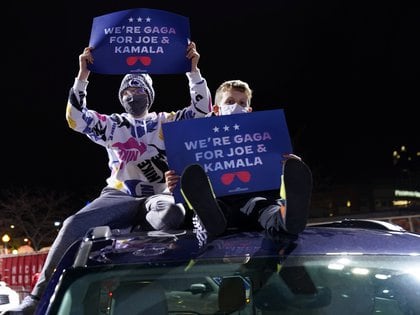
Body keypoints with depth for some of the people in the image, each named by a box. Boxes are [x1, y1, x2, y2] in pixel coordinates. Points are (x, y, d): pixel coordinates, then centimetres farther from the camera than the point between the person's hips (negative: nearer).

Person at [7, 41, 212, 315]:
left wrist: (194, 70, 0)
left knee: (172, 214, -42)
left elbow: (202, 109, 8)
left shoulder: (167, 122, 16)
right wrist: (82, 76, -4)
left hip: (158, 194, -1)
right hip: (119, 195, 1)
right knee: (74, 225, -24)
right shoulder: (112, 125, 17)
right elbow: (77, 119, 3)